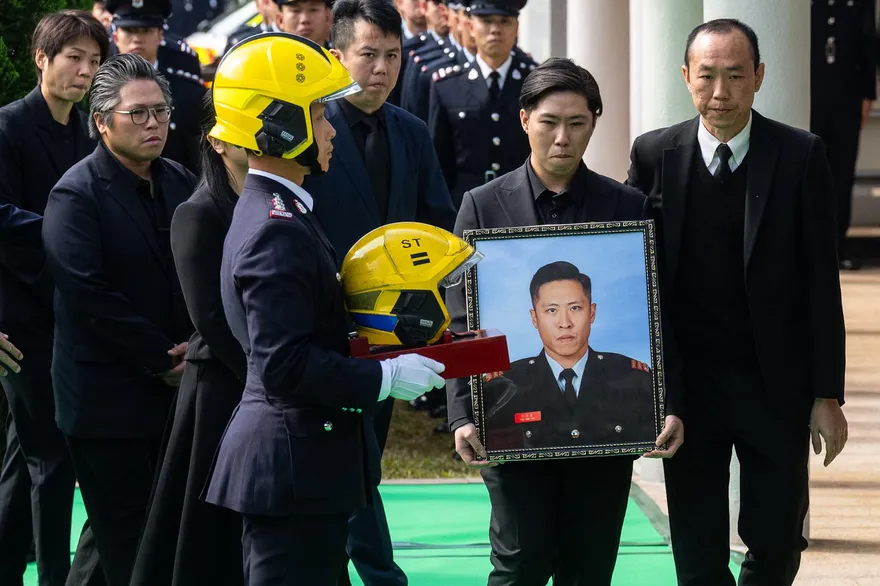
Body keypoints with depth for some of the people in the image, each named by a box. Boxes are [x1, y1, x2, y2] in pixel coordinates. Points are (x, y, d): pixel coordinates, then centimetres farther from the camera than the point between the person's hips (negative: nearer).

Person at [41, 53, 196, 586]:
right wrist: (164, 360, -15)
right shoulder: (77, 194, -11)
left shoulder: (182, 183, 10)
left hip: (177, 389, 6)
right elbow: (90, 296, -18)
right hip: (108, 398, -6)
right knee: (123, 541, -1)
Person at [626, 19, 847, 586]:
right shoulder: (654, 155, -1)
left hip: (776, 385, -1)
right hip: (687, 385, 1)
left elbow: (821, 283, -3)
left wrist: (828, 395, -5)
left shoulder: (801, 156, -4)